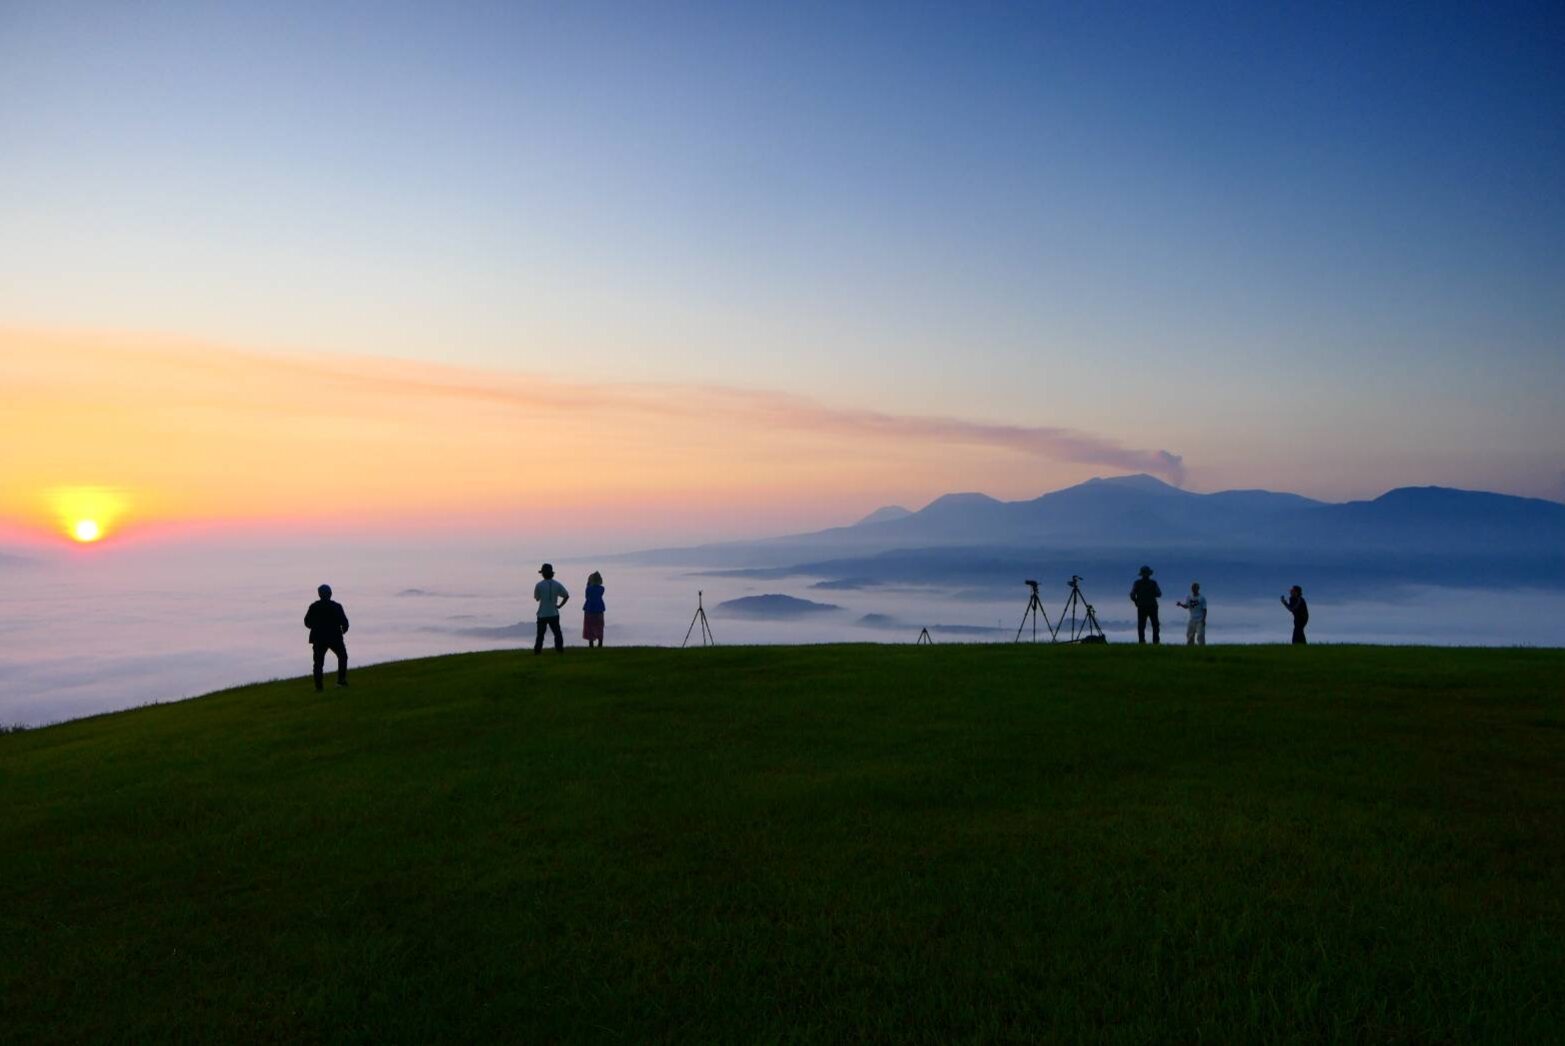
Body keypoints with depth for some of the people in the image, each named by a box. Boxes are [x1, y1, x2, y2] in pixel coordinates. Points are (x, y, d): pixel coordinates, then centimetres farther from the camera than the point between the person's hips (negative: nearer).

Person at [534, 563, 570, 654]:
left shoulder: (539, 585, -9)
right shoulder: (557, 585, -2)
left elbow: (537, 598, 4)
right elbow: (567, 596, -3)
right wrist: (559, 605, 2)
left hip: (542, 614, -1)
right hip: (554, 614, 1)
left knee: (540, 634, 6)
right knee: (557, 633, 10)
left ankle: (537, 650, 5)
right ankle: (560, 648, 5)